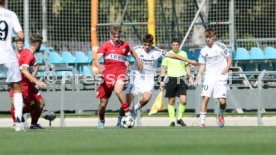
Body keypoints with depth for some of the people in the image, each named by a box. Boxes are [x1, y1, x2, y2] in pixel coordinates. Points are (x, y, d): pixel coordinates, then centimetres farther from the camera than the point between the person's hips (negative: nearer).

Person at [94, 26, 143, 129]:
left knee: (118, 90, -34)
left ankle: (128, 114, -28)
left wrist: (138, 61, 28)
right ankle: (101, 120, 32)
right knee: (103, 103, 4)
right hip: (108, 73, 0)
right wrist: (99, 66, -31)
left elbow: (131, 51, 34)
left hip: (121, 72, 0)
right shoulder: (105, 46, 2)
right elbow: (97, 59, -10)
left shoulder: (125, 45, 10)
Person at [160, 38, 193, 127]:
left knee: (183, 100, -11)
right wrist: (162, 80, 0)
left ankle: (180, 119, 7)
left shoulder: (183, 54, 6)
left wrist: (190, 77, 9)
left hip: (182, 79, 1)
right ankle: (172, 121, 12)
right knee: (171, 101, 3)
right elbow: (164, 68, 5)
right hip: (171, 79, -1)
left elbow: (187, 66, 16)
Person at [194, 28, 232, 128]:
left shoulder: (221, 47, -1)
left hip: (221, 77, -2)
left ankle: (221, 116, 21)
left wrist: (226, 69, -9)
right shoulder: (204, 51, 7)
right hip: (209, 77, 2)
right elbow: (202, 65, 14)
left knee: (222, 101, -11)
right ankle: (202, 121, -8)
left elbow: (229, 59, 6)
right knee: (205, 98, -12)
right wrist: (198, 77, 2)